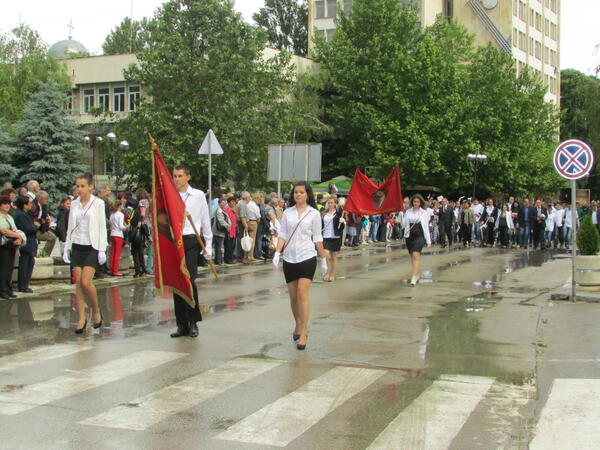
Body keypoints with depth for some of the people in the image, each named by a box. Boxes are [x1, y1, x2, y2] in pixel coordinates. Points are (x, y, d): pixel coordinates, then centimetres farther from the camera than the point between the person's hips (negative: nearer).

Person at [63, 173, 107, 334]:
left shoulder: (98, 203, -3)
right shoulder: (74, 204, 9)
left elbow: (102, 227, -4)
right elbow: (70, 228, 14)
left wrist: (102, 250, -9)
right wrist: (67, 247, 8)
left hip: (92, 248, -4)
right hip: (77, 247, 4)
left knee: (86, 282, -13)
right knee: (78, 282, 1)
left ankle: (96, 311, 11)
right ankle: (82, 317, 7)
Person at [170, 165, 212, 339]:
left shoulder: (198, 195, 4)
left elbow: (205, 221, 7)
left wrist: (208, 245, 5)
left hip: (191, 241, -2)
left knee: (189, 280, -14)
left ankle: (193, 322, 0)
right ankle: (182, 324, 14)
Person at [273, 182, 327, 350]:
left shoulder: (314, 213, 3)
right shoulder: (287, 212, 9)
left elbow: (317, 238, 7)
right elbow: (282, 234, 7)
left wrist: (323, 259, 8)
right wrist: (277, 252, -7)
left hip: (307, 257, -3)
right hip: (289, 259, 3)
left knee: (302, 294, -14)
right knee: (293, 297, 8)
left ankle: (303, 333, -12)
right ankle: (299, 325, 30)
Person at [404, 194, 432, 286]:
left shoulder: (424, 213, 3)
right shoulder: (408, 212, 8)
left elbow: (426, 227, 5)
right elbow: (405, 224, 13)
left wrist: (428, 240, 4)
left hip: (419, 236, -4)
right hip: (409, 236, 4)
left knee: (416, 255, -15)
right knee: (412, 256, 11)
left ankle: (414, 278, -20)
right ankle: (417, 273, 29)